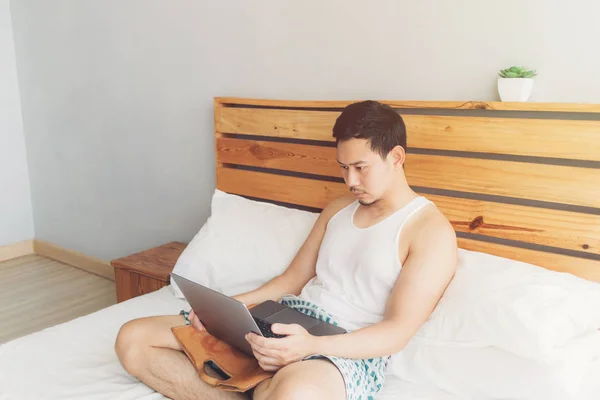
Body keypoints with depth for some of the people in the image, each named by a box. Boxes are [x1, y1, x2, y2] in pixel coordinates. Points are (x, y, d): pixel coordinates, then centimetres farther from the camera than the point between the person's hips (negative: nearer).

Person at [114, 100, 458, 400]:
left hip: (350, 351, -8)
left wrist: (313, 346, -29)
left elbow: (398, 331, -13)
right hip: (286, 323, 8)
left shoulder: (432, 231, -5)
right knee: (133, 339, -6)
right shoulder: (338, 208, 19)